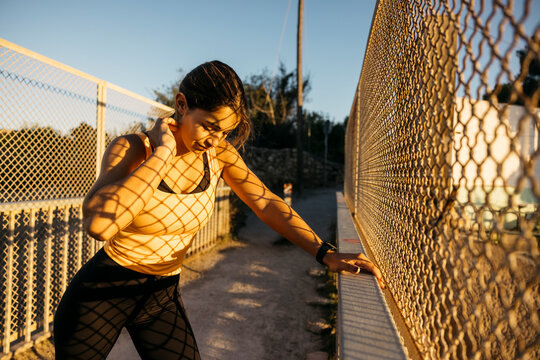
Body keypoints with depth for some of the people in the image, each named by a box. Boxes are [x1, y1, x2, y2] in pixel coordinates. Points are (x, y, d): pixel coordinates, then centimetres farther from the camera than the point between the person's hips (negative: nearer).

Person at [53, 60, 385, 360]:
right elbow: (99, 224, -39)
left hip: (162, 295, 3)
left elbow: (267, 203, -10)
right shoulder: (132, 149, -22)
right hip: (103, 291, -3)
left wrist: (327, 254, -19)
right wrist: (163, 152, -33)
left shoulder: (220, 153, -8)